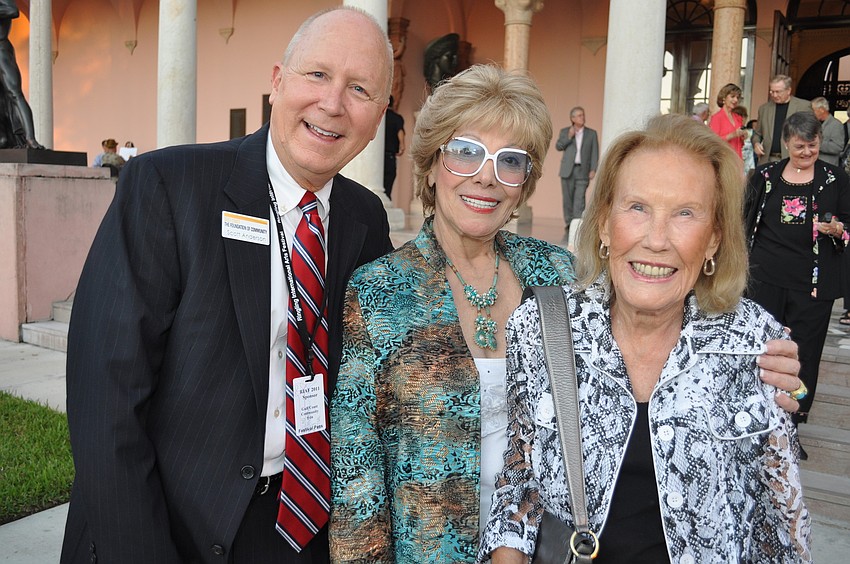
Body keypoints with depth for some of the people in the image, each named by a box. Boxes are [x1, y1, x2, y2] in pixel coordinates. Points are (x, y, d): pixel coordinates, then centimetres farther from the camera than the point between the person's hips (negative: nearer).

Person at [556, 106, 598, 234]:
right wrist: (569, 137, -12)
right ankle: (569, 223, 11)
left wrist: (593, 169, -5)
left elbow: (594, 153, 4)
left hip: (583, 171, -1)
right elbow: (558, 146, 1)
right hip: (567, 170, 1)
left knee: (579, 198, -10)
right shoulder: (565, 132, 11)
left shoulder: (591, 133, 9)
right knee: (567, 197, 2)